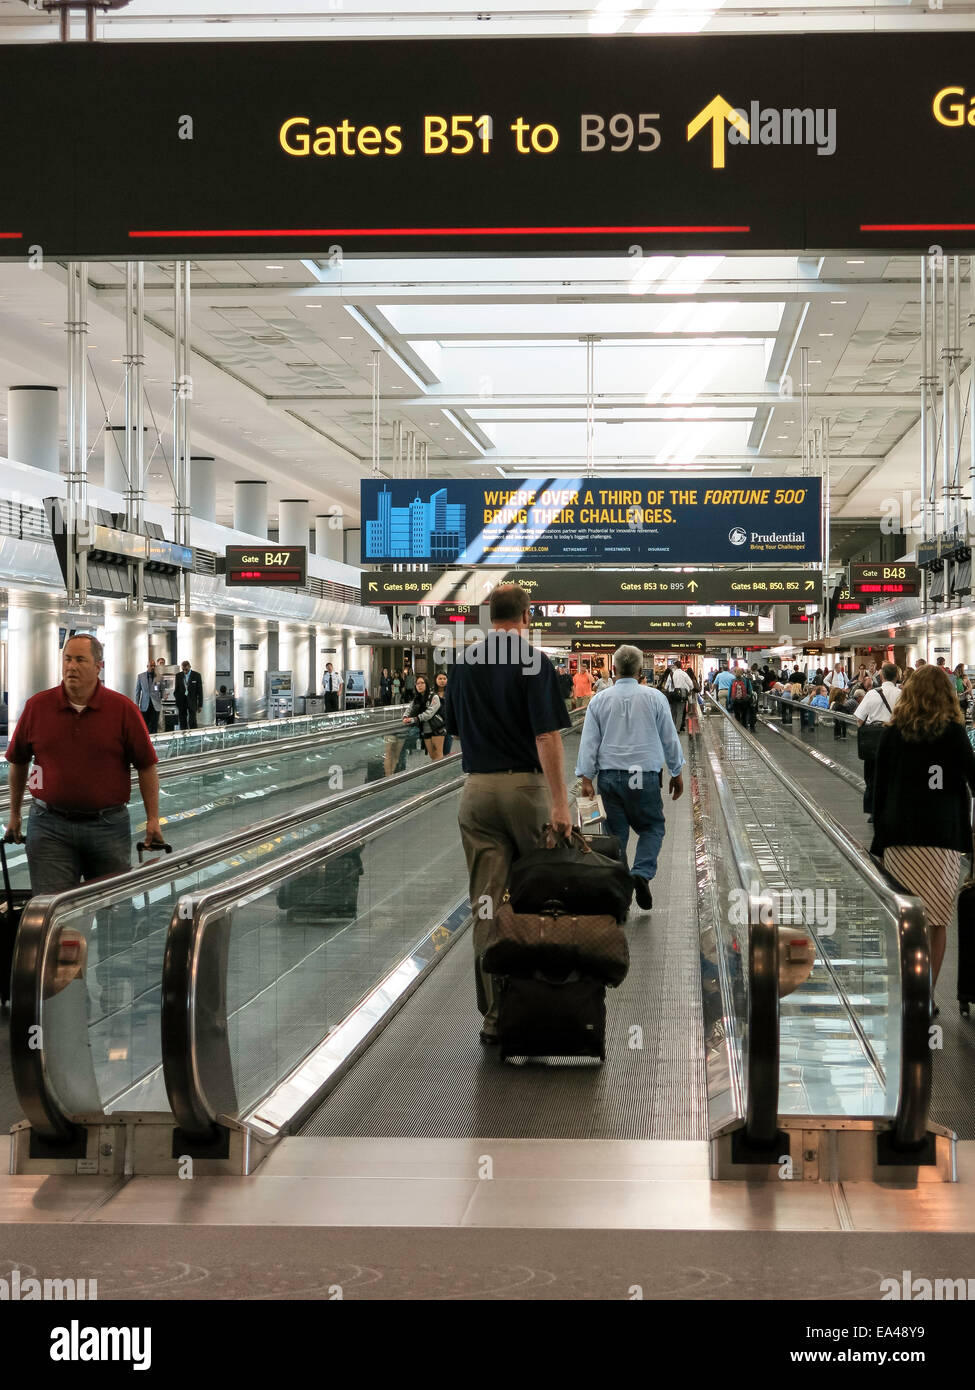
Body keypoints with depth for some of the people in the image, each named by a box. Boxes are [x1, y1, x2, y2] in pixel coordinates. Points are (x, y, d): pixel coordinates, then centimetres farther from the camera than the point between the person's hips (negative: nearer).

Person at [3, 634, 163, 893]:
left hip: (108, 825, 0)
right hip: (49, 826, 0)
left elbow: (146, 765, 1)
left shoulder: (122, 708, -2)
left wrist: (153, 819, -3)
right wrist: (14, 814, 18)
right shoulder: (37, 706, 2)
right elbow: (18, 761, 14)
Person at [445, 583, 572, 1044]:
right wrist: (559, 803, -17)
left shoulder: (462, 661, 6)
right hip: (525, 786, -3)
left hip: (477, 790, 3)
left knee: (486, 904, 2)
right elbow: (547, 735, -16)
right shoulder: (533, 660, -9)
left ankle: (494, 1014, 1)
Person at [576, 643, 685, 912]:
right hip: (645, 777, -1)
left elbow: (589, 741, 1)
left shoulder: (600, 700, 2)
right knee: (652, 827, 12)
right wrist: (676, 774, 16)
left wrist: (586, 778, 2)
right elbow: (670, 738, 6)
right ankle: (642, 872, -11)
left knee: (616, 832, 8)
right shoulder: (654, 697, 0)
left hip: (609, 776, 1)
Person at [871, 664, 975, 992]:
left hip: (899, 834, 2)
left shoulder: (893, 732, 5)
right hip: (941, 836, -2)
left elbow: (879, 786, 8)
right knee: (937, 921, 3)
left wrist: (880, 834, 15)